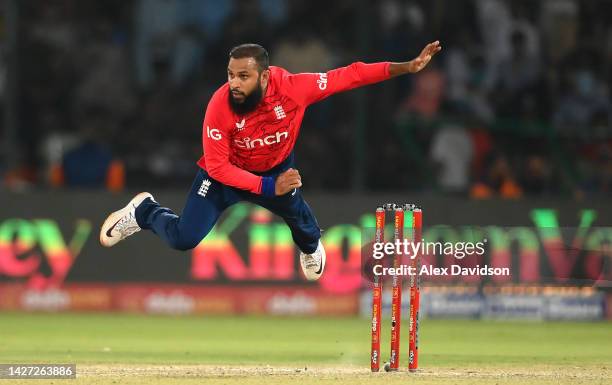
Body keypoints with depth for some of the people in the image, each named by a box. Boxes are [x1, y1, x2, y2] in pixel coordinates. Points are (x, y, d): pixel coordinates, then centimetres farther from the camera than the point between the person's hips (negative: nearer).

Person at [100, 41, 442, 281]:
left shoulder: (292, 88, -32)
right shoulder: (220, 106, -35)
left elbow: (349, 76, -27)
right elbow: (217, 167, -29)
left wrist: (408, 67, -31)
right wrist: (269, 187, -37)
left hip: (276, 167, 3)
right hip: (226, 173, -3)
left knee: (293, 203, -21)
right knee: (183, 239, -13)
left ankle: (311, 246, 18)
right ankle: (145, 212, 22)